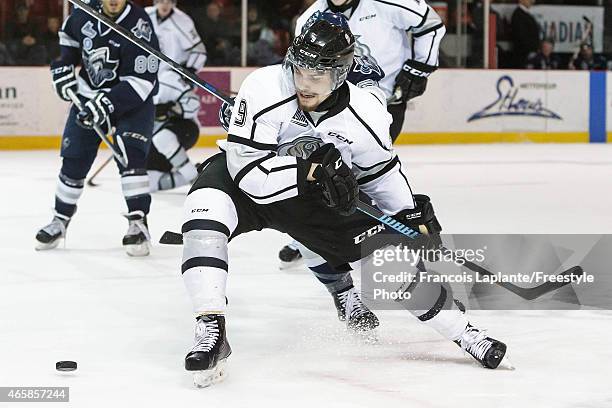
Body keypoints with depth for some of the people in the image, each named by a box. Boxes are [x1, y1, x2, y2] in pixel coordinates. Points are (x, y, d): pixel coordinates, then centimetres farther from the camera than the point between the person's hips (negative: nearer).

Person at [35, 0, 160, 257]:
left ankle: (138, 223, -19)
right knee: (73, 160, 7)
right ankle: (60, 220, 24)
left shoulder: (139, 27, -24)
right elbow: (69, 34, 17)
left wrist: (107, 103, -35)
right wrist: (63, 66, 4)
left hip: (132, 100, -5)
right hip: (88, 94, 5)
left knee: (131, 155, -23)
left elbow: (140, 80, -28)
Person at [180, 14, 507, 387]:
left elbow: (381, 170, 2)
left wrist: (411, 214, -4)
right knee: (208, 202, -35)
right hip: (251, 188, -2)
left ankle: (463, 332, 18)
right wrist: (310, 172, -41)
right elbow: (245, 169, -33)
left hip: (316, 199, 3)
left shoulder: (366, 114, -19)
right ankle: (211, 333, -34)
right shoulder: (265, 89, -30)